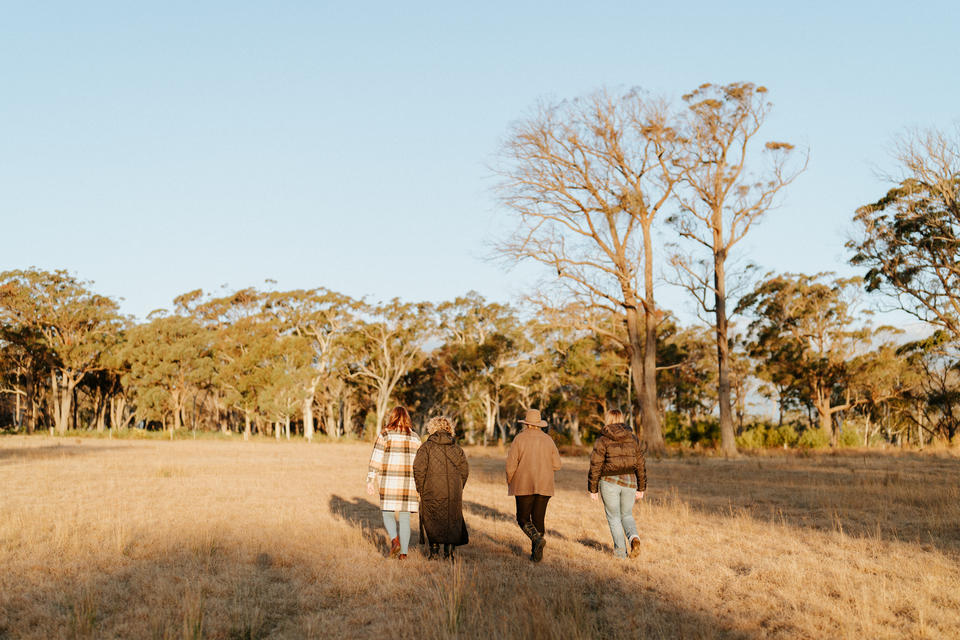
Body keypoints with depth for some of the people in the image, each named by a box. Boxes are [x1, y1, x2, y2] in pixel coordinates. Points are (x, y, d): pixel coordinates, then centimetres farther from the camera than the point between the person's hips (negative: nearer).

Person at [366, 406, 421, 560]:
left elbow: (376, 459, -5)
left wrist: (370, 480, -1)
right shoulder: (415, 437, 8)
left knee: (388, 514, 11)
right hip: (409, 483, 3)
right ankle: (403, 552, 5)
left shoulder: (385, 434, -1)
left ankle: (394, 539, -14)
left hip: (389, 482, -3)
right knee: (404, 518, 9)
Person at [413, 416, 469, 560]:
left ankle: (434, 548, 7)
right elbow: (465, 469, 7)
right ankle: (449, 549, 7)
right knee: (452, 518, 11)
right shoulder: (456, 447, 8)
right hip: (453, 491, 3)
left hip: (433, 490, -3)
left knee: (431, 519, 10)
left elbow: (419, 468, -10)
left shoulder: (427, 446, -2)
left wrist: (420, 488, 0)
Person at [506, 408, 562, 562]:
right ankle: (536, 554, 9)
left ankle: (537, 538, -21)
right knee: (539, 519, 10)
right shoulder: (548, 440, 3)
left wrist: (509, 483, 6)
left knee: (523, 519, 5)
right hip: (544, 486, 3)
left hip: (524, 485, -3)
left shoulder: (519, 439, -5)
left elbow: (511, 464, -9)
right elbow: (556, 465, 3)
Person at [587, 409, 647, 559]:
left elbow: (595, 466, -7)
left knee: (614, 518, 10)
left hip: (609, 482, -3)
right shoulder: (633, 438, 5)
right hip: (629, 481, 3)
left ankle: (620, 552, 8)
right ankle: (634, 537, -9)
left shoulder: (602, 440, -5)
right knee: (627, 515, 18)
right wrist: (641, 488, 13)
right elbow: (640, 465, 7)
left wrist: (593, 489, 1)